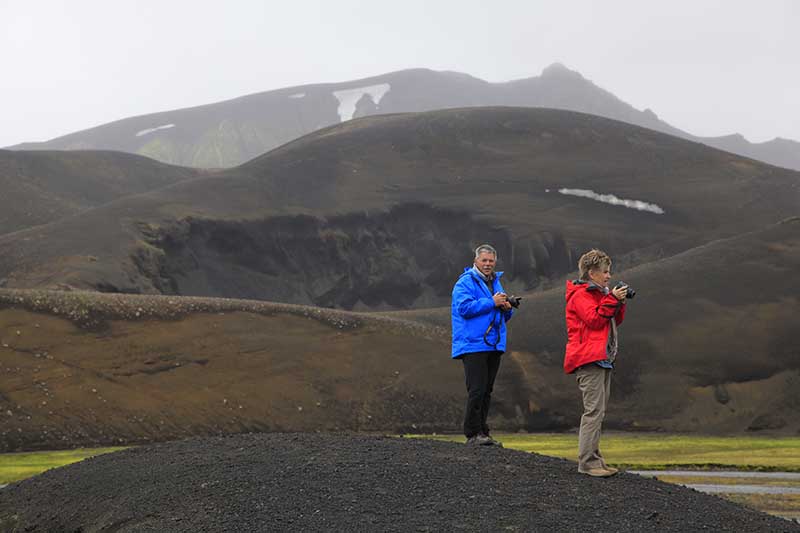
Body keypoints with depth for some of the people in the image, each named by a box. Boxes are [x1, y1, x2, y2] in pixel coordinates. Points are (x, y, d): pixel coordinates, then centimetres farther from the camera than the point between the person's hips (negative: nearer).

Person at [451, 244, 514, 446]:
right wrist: (492, 302, -17)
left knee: (487, 391, 10)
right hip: (473, 344, -8)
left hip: (493, 345, 8)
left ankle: (482, 432, 15)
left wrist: (506, 308, 0)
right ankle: (473, 433, -9)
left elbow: (505, 316, 24)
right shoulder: (465, 282, -5)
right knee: (477, 390, -12)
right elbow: (464, 308, -19)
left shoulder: (496, 283, 20)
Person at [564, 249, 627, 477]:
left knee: (598, 411, 10)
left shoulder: (599, 293, 22)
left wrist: (619, 303, 7)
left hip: (603, 359, 10)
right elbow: (594, 319, -18)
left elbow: (614, 321, 23)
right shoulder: (580, 295, -7)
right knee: (594, 410, -13)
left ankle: (593, 458, 14)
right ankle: (587, 462, -13)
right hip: (588, 359, -10)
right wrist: (612, 300, -15)